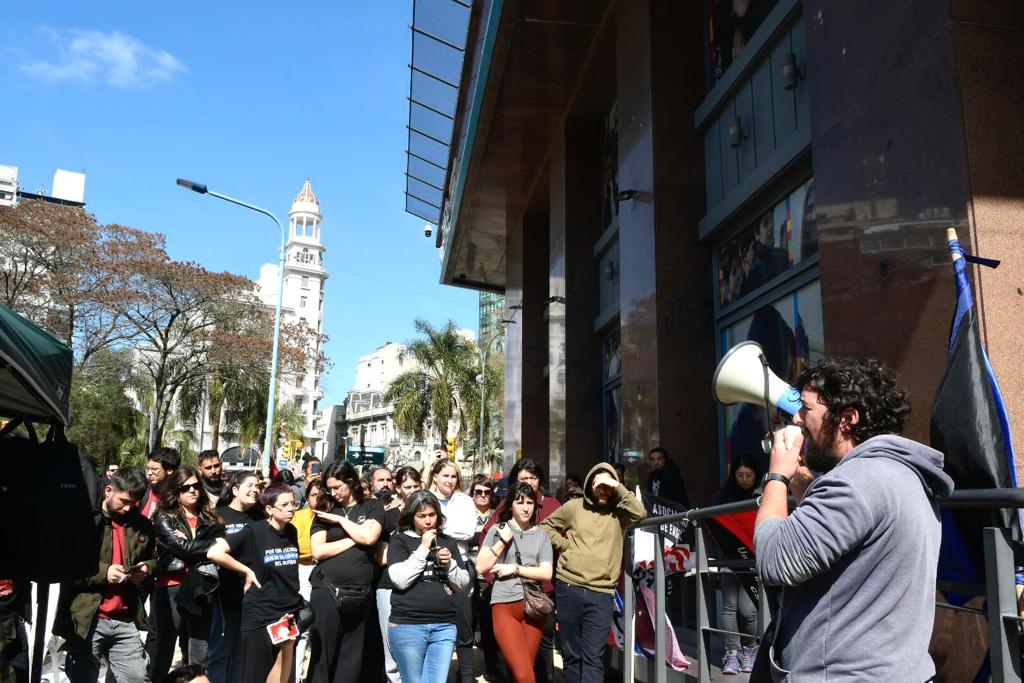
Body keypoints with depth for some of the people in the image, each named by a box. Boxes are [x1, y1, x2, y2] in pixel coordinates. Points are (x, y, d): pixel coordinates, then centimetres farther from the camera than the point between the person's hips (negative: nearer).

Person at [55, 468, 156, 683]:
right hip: (86, 619, -4)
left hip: (126, 619, 4)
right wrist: (102, 572, -19)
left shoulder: (143, 525, 10)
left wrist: (146, 568, 1)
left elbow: (153, 558, 24)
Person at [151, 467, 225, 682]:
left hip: (201, 591, 3)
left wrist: (189, 543, -13)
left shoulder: (209, 519, 11)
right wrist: (210, 544, -7)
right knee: (164, 651, 7)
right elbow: (183, 548, -15)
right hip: (171, 591, -3)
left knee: (199, 658, 10)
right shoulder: (164, 518, 0)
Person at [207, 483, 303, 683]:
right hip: (260, 614, -5)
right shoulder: (254, 531, -14)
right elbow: (214, 553, -21)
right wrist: (248, 571, -14)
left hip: (288, 612, 5)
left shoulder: (291, 531, 4)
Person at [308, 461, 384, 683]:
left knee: (351, 657, 9)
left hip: (359, 593, 0)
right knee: (323, 654, 3)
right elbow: (317, 551, -5)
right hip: (327, 590, 0)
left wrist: (340, 519, -6)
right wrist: (354, 540, -8)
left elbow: (369, 537, -12)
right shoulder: (325, 510, 6)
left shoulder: (372, 506, 5)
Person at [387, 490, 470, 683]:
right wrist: (423, 548, -12)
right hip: (407, 625, -2)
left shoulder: (448, 542, 11)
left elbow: (463, 585, 10)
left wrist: (449, 563, -7)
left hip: (444, 626, 3)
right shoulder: (400, 540, 1)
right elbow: (400, 580, -13)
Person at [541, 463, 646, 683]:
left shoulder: (619, 512, 4)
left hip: (601, 594, -1)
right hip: (568, 588, 2)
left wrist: (618, 487, -17)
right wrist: (563, 544, 2)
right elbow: (546, 525, 17)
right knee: (571, 654, 11)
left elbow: (640, 513, -16)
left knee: (593, 657, -6)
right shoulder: (574, 506, 6)